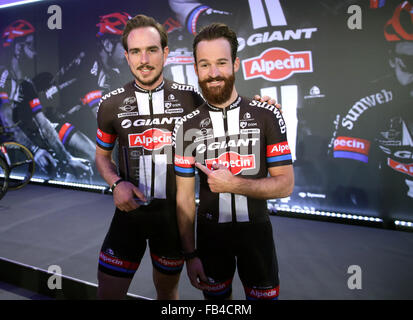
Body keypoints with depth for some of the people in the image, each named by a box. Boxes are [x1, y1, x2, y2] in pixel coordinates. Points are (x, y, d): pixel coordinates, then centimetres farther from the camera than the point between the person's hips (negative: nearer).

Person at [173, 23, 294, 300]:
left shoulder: (268, 116, -9)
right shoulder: (187, 127, -6)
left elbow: (285, 184, -9)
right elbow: (185, 196, -3)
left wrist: (234, 185, -22)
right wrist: (190, 255, -5)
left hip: (256, 230, -1)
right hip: (210, 232, 1)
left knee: (264, 296, 15)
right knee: (216, 298, 20)